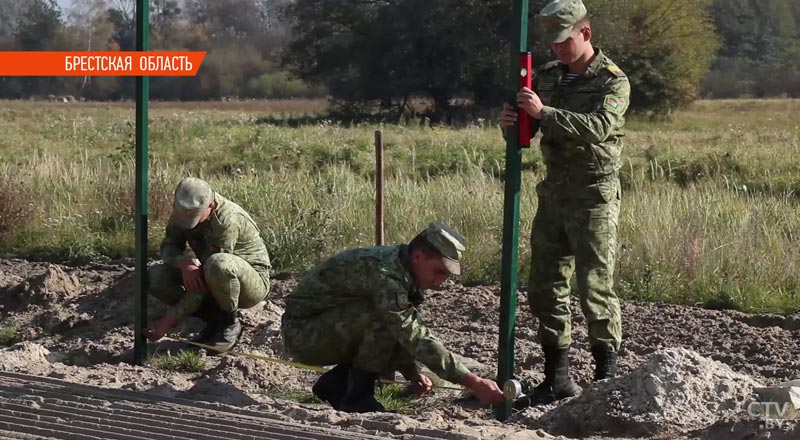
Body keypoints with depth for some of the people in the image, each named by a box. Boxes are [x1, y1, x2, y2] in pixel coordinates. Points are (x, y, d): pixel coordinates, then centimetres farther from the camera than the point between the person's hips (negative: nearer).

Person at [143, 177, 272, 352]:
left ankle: (230, 322, -13)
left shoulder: (228, 220, -32)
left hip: (253, 280, -7)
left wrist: (168, 321, -30)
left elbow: (202, 284, -31)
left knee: (219, 265, -41)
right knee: (155, 277, -14)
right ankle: (214, 317, -1)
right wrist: (182, 262, -32)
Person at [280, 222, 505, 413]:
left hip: (331, 330, 9)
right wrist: (472, 381, -33)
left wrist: (413, 373, -6)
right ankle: (358, 397, -15)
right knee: (384, 317, -28)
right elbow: (415, 337, -33)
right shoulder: (385, 273, -28)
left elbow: (407, 336, 11)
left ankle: (335, 383, 7)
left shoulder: (402, 270, 1)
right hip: (302, 333, -9)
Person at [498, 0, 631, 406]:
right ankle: (557, 377, 15)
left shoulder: (613, 82, -6)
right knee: (544, 288, 7)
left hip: (594, 194, -6)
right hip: (553, 192, 7)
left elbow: (596, 128, -23)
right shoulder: (547, 77, 12)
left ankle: (607, 376, -1)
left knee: (595, 287, -9)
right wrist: (509, 124, -11)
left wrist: (544, 113, -30)